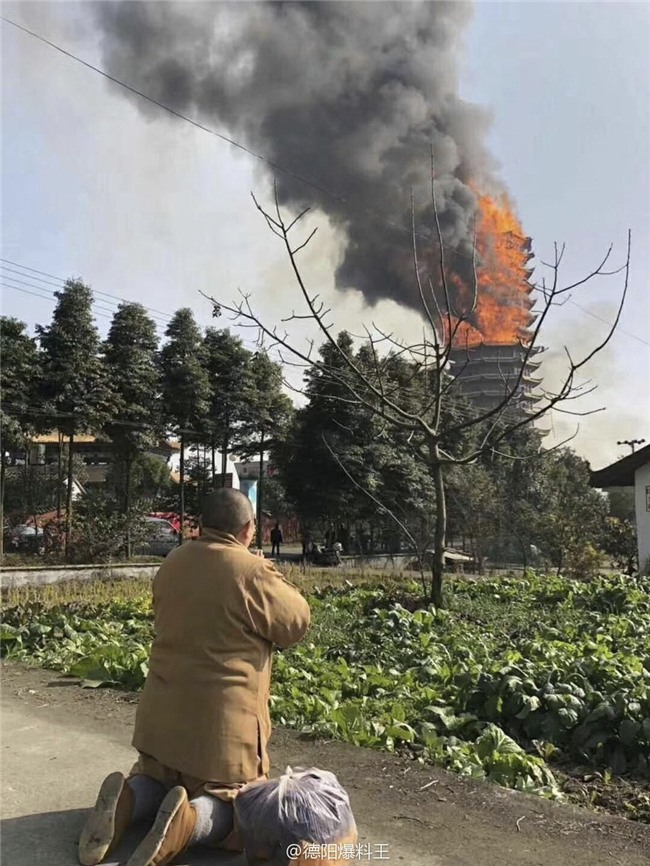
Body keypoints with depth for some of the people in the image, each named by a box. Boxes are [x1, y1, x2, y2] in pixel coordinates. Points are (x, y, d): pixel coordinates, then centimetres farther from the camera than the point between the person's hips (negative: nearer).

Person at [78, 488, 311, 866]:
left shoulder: (173, 563, 4)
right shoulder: (252, 571, -18)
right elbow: (297, 623, -6)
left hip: (163, 714, 6)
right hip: (223, 720, -6)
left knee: (155, 780, 27)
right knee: (234, 806, 10)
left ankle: (126, 800, -5)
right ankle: (189, 820, -20)